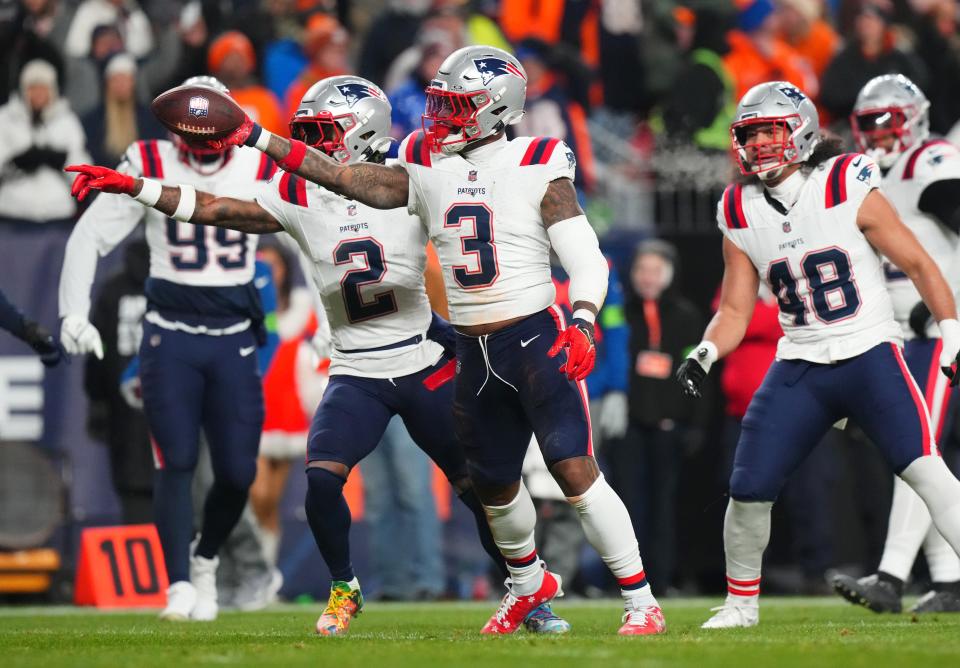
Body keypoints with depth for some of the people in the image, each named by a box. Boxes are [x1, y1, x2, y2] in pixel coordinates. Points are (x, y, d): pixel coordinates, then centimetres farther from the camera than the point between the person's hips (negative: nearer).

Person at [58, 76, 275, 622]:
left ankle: (206, 560, 26)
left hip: (233, 341, 2)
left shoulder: (261, 173, -1)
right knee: (177, 464, -9)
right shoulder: (150, 169, -5)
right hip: (170, 338, -1)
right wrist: (75, 314, -10)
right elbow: (89, 238, -1)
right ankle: (181, 586, -2)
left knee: (238, 473, -1)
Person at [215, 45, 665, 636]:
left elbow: (587, 260, -11)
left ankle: (642, 603, -11)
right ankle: (529, 583, 43)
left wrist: (582, 325, -28)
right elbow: (338, 176, 9)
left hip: (536, 342, -6)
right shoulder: (426, 170, 7)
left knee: (575, 470, -15)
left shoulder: (537, 170, -8)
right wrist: (255, 137, 5)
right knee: (494, 483, 15)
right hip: (475, 355, 6)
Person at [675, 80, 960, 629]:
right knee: (749, 489, -2)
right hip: (799, 370, 4)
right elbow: (735, 311, 10)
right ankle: (741, 602, 21)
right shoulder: (742, 215, 4)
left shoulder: (847, 190, -7)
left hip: (869, 355, -4)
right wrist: (704, 354, -9)